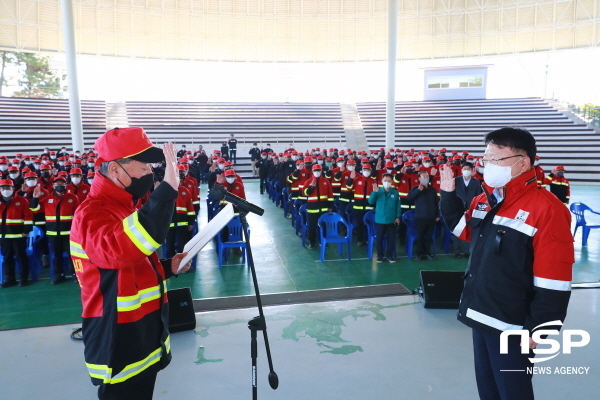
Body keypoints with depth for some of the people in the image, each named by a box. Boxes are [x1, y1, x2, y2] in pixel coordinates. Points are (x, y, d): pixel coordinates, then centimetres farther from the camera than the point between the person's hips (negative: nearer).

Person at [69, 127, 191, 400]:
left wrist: (167, 267, 3)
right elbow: (118, 248, -45)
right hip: (118, 345, -9)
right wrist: (167, 190, -45)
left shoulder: (124, 206, 10)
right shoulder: (93, 213, -21)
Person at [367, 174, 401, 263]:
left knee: (391, 238, 8)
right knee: (380, 238, 8)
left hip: (392, 220, 1)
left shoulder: (395, 192, -1)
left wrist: (398, 217, 0)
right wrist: (374, 192, -27)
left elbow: (398, 206, 4)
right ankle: (380, 255, 20)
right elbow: (370, 201, -14)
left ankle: (389, 255, 22)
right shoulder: (378, 191, -4)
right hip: (380, 220, -1)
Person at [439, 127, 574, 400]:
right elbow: (464, 230, 22)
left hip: (511, 326, -7)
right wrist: (449, 195, 8)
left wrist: (537, 328, -17)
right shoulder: (483, 200, 4)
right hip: (480, 315, 7)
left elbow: (553, 281, -21)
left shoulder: (546, 208, -20)